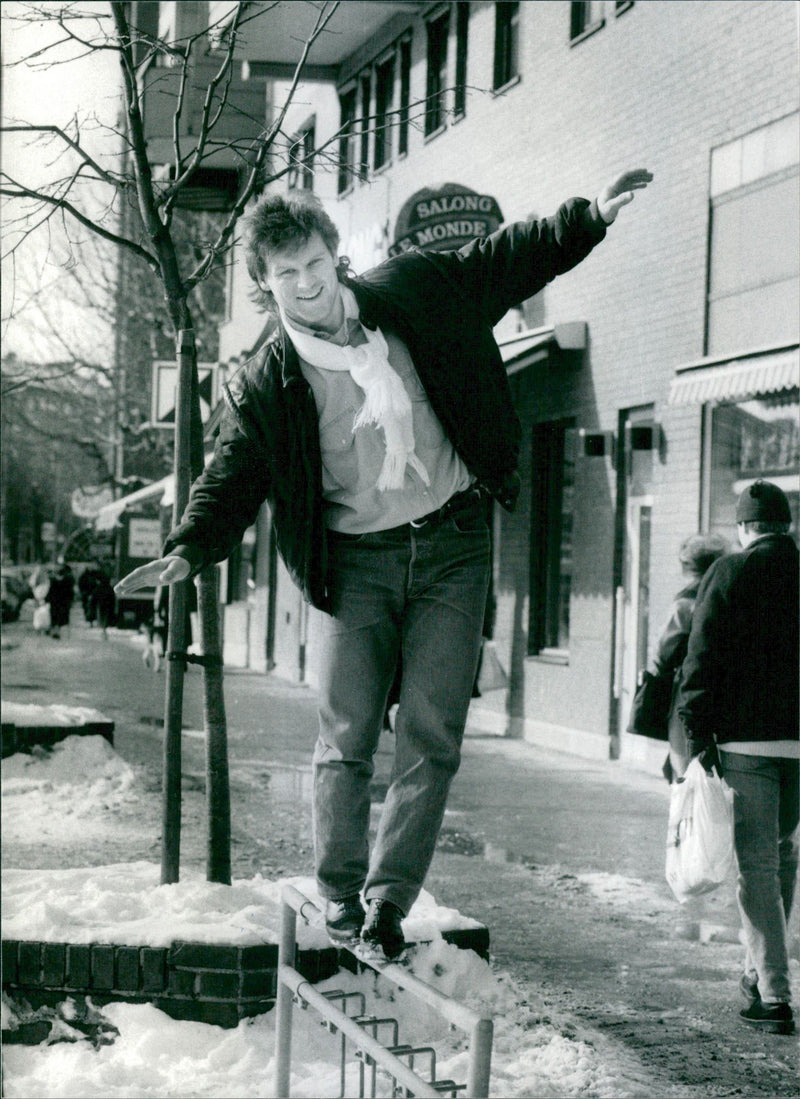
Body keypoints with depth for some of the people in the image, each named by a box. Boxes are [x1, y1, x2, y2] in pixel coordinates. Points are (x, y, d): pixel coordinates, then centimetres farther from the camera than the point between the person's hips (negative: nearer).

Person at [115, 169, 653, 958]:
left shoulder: (415, 292, 1)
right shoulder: (264, 386, -4)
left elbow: (507, 261, 13)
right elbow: (232, 479, -6)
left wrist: (592, 216, 9)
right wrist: (189, 550, -23)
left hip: (451, 547, 1)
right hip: (357, 562, -1)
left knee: (431, 737, -5)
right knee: (346, 737, -5)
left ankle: (389, 895, 0)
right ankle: (340, 898, 8)